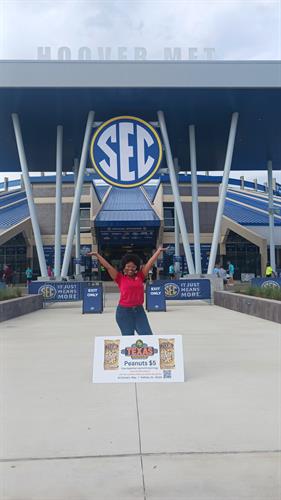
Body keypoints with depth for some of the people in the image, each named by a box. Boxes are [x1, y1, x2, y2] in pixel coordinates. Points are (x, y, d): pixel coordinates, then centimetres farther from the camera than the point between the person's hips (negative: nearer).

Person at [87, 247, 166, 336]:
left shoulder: (140, 276, 5)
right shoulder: (120, 278, 0)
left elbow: (150, 263, 7)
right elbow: (107, 266, -3)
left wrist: (159, 250, 10)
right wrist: (97, 254, -5)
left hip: (139, 310, 2)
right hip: (124, 312, -2)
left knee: (148, 336, -3)